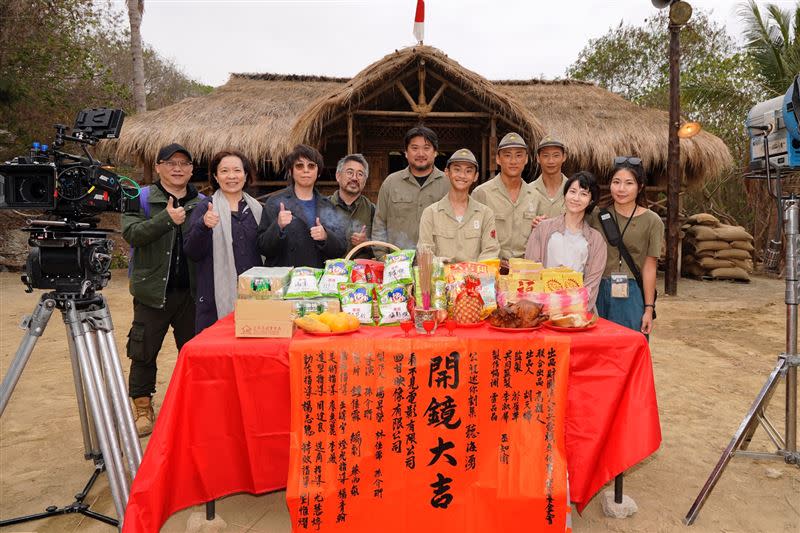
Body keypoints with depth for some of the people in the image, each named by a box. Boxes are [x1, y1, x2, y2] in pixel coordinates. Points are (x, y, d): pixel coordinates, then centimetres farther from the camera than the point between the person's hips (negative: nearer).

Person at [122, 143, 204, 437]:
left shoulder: (202, 203, 9)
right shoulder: (141, 199, 2)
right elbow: (131, 233, -13)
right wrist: (166, 218, -23)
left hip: (192, 291, 2)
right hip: (153, 290, -2)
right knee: (144, 351, 6)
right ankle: (143, 409, 23)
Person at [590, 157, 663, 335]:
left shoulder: (652, 222, -1)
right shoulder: (598, 217, 5)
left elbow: (649, 268, -2)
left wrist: (649, 308, -3)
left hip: (632, 296, -2)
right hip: (601, 293, 2)